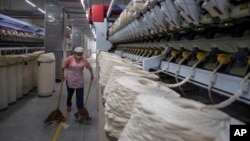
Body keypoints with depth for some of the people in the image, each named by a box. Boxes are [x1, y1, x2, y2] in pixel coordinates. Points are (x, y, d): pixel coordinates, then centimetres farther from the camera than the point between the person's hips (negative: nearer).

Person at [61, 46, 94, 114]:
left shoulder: (84, 60, -10)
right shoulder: (69, 59, -17)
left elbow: (90, 67, 2)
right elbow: (63, 67, -7)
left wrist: (92, 75, 2)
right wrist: (62, 75, -1)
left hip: (79, 80, 1)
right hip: (70, 80, -1)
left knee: (80, 95, -1)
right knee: (70, 93, 18)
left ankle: (80, 109, 8)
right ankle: (68, 105, 44)